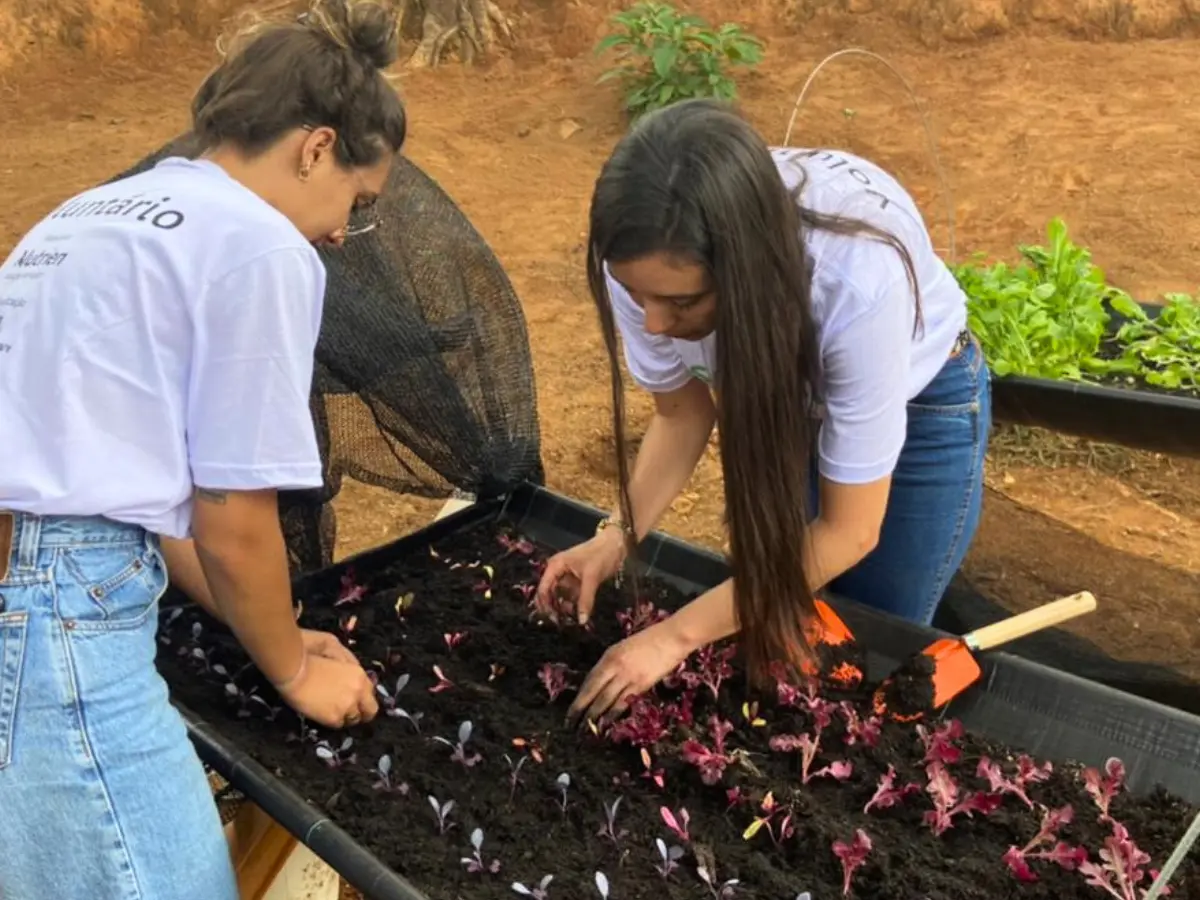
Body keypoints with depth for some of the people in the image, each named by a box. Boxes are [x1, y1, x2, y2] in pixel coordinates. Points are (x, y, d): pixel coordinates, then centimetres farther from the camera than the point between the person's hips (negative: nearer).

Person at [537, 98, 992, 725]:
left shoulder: (857, 280, -42)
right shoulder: (648, 260, -31)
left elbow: (848, 532, -29)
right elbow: (682, 409, -11)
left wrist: (677, 635, -30)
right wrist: (617, 537, -26)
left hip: (921, 404, -3)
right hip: (778, 394, 3)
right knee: (763, 637, 13)